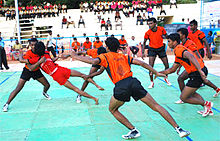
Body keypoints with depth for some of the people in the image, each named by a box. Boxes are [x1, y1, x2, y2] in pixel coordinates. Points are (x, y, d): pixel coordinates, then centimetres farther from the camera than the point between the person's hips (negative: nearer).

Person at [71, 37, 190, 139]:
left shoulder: (105, 56, 14)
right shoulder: (124, 56, 26)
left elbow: (93, 61, -7)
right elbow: (142, 63, 19)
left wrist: (76, 57, 6)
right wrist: (156, 73, 26)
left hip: (121, 87, -4)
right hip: (133, 82, 4)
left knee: (112, 109, 23)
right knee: (156, 106, 10)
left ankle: (133, 130, 14)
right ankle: (178, 129, 6)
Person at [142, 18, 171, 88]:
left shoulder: (161, 29, -13)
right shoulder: (148, 33, -14)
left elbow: (167, 37, 4)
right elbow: (144, 43, -1)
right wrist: (143, 52, -8)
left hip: (161, 49, 2)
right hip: (152, 49, -1)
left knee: (167, 65, 5)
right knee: (150, 67, -13)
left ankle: (166, 78, 32)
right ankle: (152, 82, 3)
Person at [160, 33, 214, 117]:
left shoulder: (179, 49, -11)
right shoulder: (178, 52, 20)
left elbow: (191, 57, -32)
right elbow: (172, 69, 27)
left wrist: (200, 71, -43)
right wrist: (158, 73, 23)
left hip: (197, 74, -10)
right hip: (202, 70, 10)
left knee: (183, 97, 1)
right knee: (191, 93, 29)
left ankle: (206, 104, 9)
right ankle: (207, 109, 28)